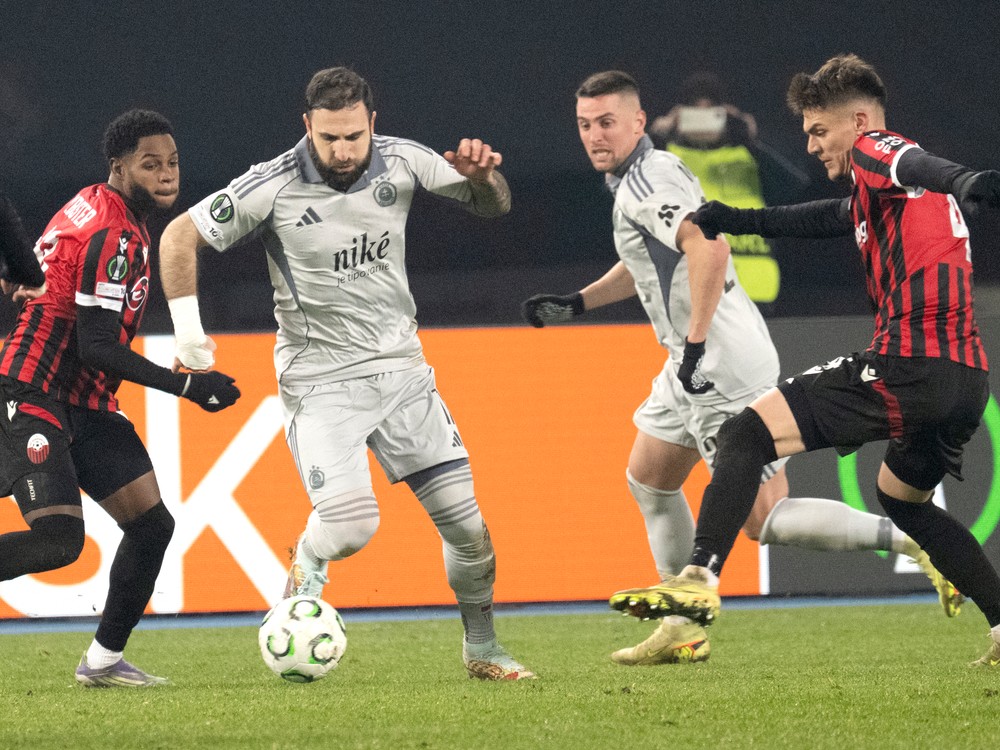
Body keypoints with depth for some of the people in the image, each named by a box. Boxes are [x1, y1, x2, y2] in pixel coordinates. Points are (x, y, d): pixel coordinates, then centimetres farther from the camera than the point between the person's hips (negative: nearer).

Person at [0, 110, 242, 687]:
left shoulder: (94, 209, 12)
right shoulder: (115, 236, -18)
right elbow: (96, 348, -21)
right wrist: (187, 386, -18)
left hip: (85, 405, 10)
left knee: (152, 524, 4)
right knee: (59, 538, -23)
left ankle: (104, 660, 13)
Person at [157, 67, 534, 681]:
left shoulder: (401, 162, -3)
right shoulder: (273, 187, -13)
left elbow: (493, 206, 6)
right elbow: (180, 235, -4)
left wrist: (482, 175, -16)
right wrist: (187, 325, -12)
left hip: (400, 369, 4)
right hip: (320, 378, -4)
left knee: (466, 519, -1)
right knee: (351, 525, -21)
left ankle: (482, 649, 19)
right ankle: (304, 575, 14)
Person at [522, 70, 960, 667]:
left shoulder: (646, 179, -15)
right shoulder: (639, 176, 16)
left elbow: (710, 246, -31)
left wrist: (695, 344, -30)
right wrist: (575, 303, 29)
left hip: (722, 366, -11)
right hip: (696, 368, 11)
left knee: (765, 519, -11)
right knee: (648, 480, 21)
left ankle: (918, 542, -11)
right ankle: (685, 629, 24)